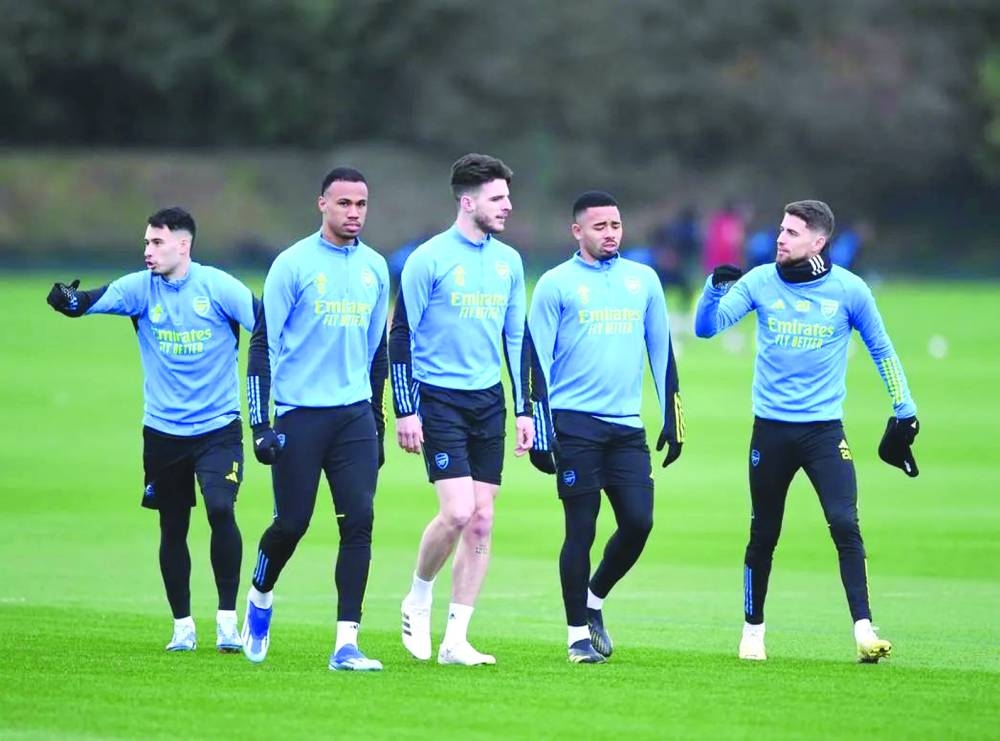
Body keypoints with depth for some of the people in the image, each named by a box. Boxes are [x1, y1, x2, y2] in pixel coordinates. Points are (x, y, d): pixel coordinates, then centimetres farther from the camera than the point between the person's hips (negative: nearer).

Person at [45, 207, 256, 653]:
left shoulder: (217, 286, -8)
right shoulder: (141, 288, -3)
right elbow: (95, 301, -17)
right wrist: (68, 300, -38)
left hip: (218, 427, -3)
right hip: (163, 429, 3)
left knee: (220, 510, -19)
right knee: (172, 528, 8)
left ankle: (227, 619, -8)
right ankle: (182, 626, 22)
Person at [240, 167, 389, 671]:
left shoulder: (375, 268, 10)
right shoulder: (293, 264, -5)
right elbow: (263, 346, -5)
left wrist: (377, 420, 18)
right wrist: (261, 425, -11)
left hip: (354, 415, 4)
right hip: (298, 414, -4)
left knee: (359, 521, -8)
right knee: (292, 523, -1)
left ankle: (346, 643, -7)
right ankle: (260, 599, 30)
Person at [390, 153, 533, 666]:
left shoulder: (508, 261, 10)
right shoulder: (429, 258, -8)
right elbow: (401, 335, -6)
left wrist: (525, 409, 12)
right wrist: (405, 410, -11)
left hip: (488, 402, 6)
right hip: (439, 400, -6)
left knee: (482, 521, 1)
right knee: (458, 512, -17)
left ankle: (455, 640, 6)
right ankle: (418, 600, 9)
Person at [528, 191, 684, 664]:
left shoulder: (643, 280, 12)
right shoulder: (556, 284, 0)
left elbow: (661, 352, 17)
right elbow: (537, 359, -1)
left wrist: (672, 419, 12)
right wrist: (540, 432, -7)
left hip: (627, 425, 4)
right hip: (575, 424, -4)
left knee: (638, 522, -5)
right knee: (581, 529, -3)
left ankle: (593, 601, 20)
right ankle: (579, 634, 6)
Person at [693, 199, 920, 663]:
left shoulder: (848, 290, -2)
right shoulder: (760, 282, 0)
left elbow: (881, 350, 10)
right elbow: (706, 327, -6)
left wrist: (904, 409, 8)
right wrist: (715, 289, -26)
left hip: (824, 429, -1)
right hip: (771, 429, 1)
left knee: (845, 525, -16)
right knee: (763, 535, 8)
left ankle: (864, 630, -19)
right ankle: (753, 630, 24)